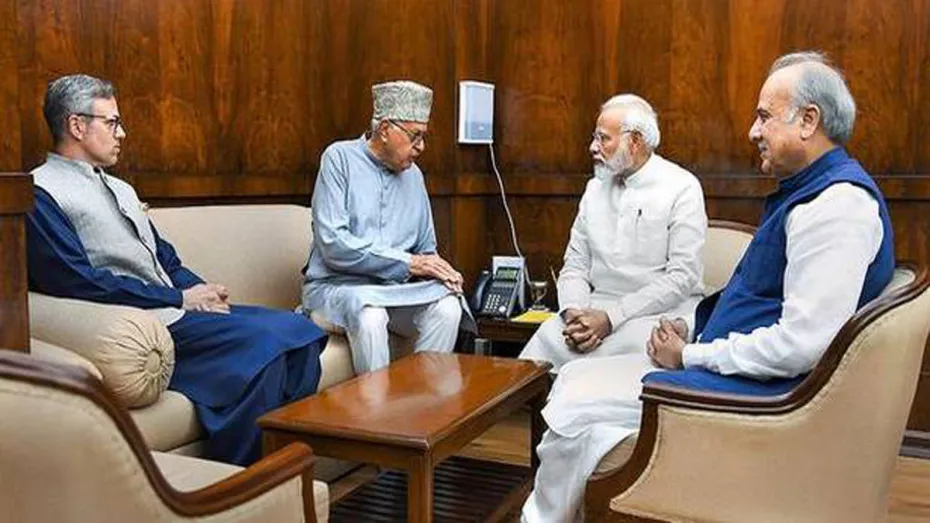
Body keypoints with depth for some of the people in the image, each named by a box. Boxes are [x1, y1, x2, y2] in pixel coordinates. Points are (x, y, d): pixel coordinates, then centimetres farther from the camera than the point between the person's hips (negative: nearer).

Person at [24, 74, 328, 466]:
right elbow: (80, 283, -14)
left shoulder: (120, 189, 25)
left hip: (176, 311, 9)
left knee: (298, 331, -9)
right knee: (261, 344, -27)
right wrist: (180, 299, -13)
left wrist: (201, 291, 0)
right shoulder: (40, 194, -3)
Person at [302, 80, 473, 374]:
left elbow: (426, 249, 21)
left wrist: (436, 268, -4)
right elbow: (334, 244, -16)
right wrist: (407, 263, -16)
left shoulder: (413, 175, 14)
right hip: (338, 285, -5)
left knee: (447, 307, -25)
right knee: (369, 315, -37)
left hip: (397, 288, 5)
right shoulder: (340, 158, -4)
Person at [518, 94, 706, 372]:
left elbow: (682, 277, -12)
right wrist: (574, 311, -10)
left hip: (659, 311, -4)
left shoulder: (682, 189, -3)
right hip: (598, 307, 4)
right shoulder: (595, 188, 15)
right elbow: (575, 265, 12)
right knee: (548, 337, -25)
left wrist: (612, 317, -19)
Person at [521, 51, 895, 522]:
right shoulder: (809, 192, 15)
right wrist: (690, 338, 5)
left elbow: (800, 345, -27)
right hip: (727, 367, 11)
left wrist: (690, 355, -15)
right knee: (573, 379, 6)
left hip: (760, 392, -10)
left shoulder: (838, 204, -19)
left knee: (574, 405, -11)